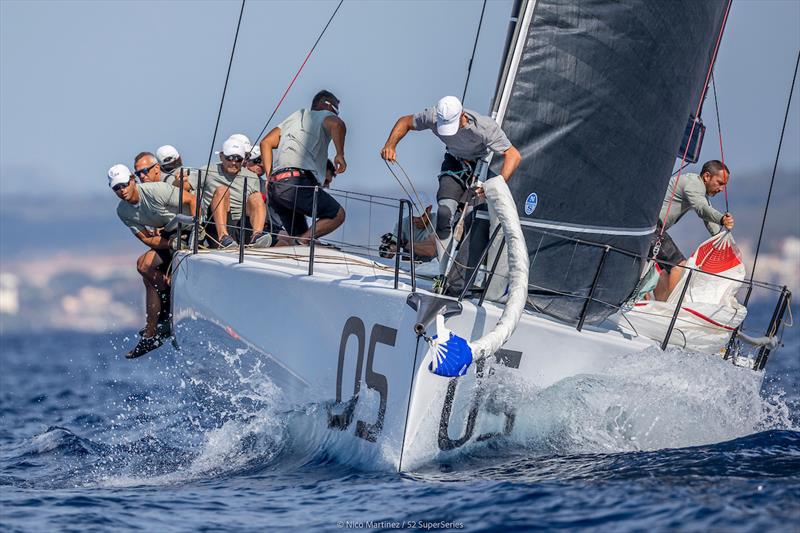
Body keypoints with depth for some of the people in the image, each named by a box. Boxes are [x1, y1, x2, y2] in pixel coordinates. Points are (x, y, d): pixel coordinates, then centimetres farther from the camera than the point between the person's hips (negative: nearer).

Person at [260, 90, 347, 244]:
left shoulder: (294, 117, 33)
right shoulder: (324, 115, 12)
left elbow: (266, 142, 26)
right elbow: (337, 125, -14)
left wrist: (270, 177, 21)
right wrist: (340, 154, -8)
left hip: (274, 186, 7)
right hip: (297, 182, -7)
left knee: (300, 236, 13)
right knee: (337, 215, 1)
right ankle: (302, 241, -18)